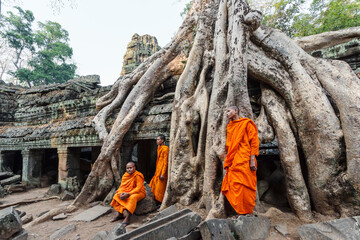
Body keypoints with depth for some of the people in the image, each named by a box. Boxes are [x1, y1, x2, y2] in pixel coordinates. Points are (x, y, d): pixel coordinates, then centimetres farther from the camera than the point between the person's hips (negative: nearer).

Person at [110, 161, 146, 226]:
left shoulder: (138, 176, -18)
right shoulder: (125, 175, 2)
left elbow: (138, 188, -23)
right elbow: (122, 186, 2)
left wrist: (128, 194, -31)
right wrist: (121, 193, -21)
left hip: (139, 192, -7)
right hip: (127, 192, 7)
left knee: (132, 198, -36)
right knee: (117, 196, -11)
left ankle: (127, 218, -31)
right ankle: (120, 214, -4)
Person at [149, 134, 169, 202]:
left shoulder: (165, 148, -16)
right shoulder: (159, 148, 12)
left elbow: (165, 162, -19)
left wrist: (163, 174, -21)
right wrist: (156, 171, 18)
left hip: (162, 171, -9)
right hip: (158, 171, 9)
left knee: (160, 188, 0)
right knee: (156, 186, 16)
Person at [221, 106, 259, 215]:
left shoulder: (246, 123, 3)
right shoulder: (229, 127, 21)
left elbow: (254, 141, -4)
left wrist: (252, 159, -13)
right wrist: (228, 160, 15)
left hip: (244, 161, -6)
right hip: (233, 163, 6)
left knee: (244, 187, -6)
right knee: (234, 188, 3)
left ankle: (248, 213, 5)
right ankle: (241, 212, 13)